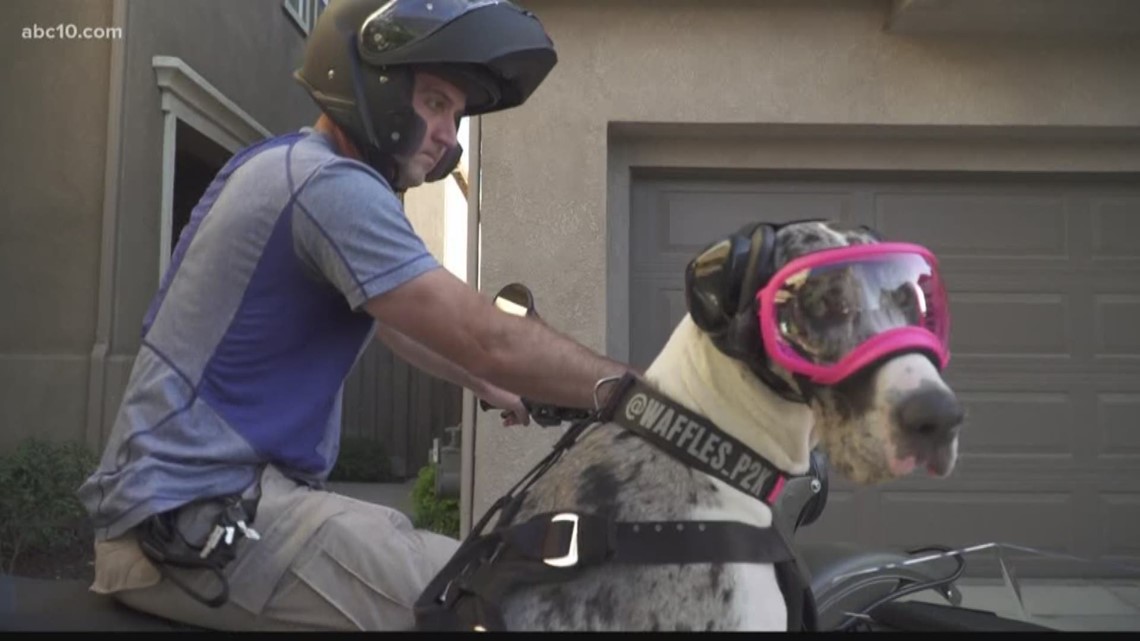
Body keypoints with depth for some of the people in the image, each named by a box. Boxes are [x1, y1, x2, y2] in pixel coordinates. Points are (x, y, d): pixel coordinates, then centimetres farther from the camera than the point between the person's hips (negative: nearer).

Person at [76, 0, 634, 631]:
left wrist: (492, 387, 31)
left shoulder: (280, 161, 15)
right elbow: (489, 340, -21)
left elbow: (389, 316, 25)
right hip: (199, 518, -11)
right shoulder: (332, 184, -18)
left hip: (179, 499, 11)